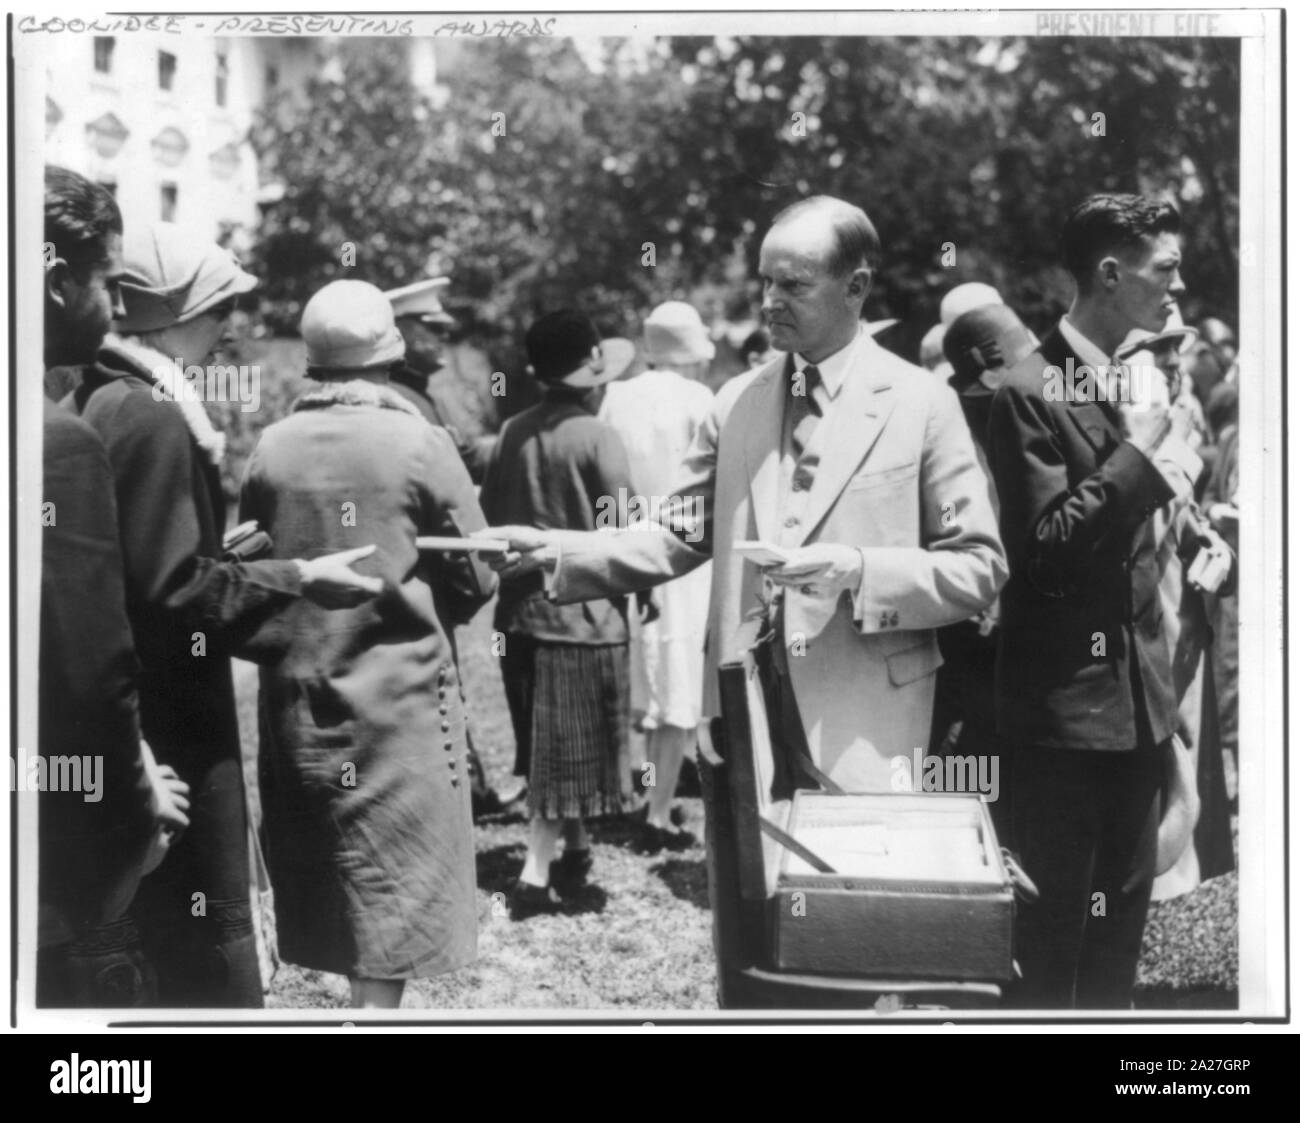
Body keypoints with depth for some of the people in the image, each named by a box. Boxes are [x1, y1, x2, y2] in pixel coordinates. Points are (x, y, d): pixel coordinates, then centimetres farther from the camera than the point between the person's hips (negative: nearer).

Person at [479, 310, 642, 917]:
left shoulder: (511, 433, 3)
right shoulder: (597, 439, -13)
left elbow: (489, 516, 8)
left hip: (520, 609, 6)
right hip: (584, 612, -6)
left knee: (544, 747, 18)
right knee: (570, 751, 1)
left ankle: (575, 849, 32)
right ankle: (535, 872, -2)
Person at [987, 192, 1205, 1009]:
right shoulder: (1032, 392, -14)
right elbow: (1044, 545, -21)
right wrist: (1138, 454, -21)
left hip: (1139, 690, 8)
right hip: (1067, 696, -8)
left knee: (1126, 906, 17)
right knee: (1056, 918, 2)